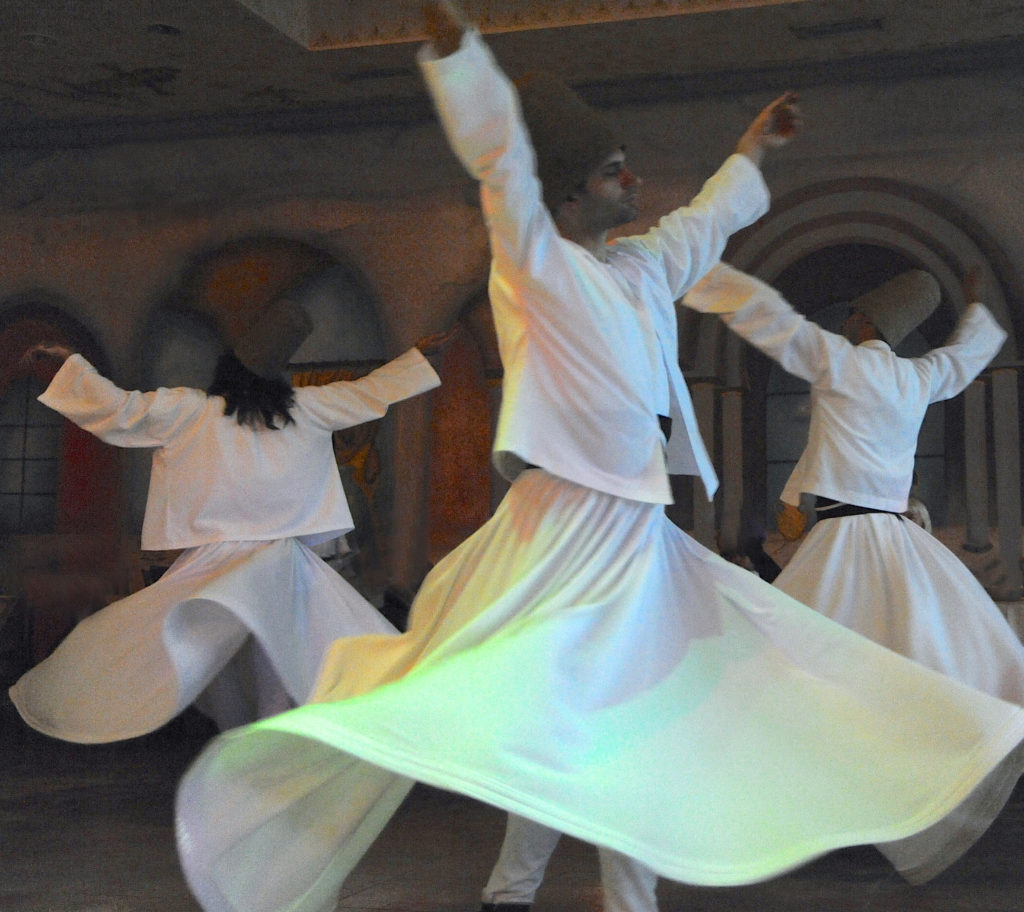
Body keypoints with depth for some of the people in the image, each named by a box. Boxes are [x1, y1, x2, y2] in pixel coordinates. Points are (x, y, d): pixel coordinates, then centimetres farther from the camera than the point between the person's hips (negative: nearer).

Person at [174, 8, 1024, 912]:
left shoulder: (640, 268, 16)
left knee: (632, 733, 12)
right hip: (564, 533, -8)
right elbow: (499, 155, -18)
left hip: (642, 545, 8)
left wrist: (752, 148, 49)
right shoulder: (534, 263, -4)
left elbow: (706, 219, 34)